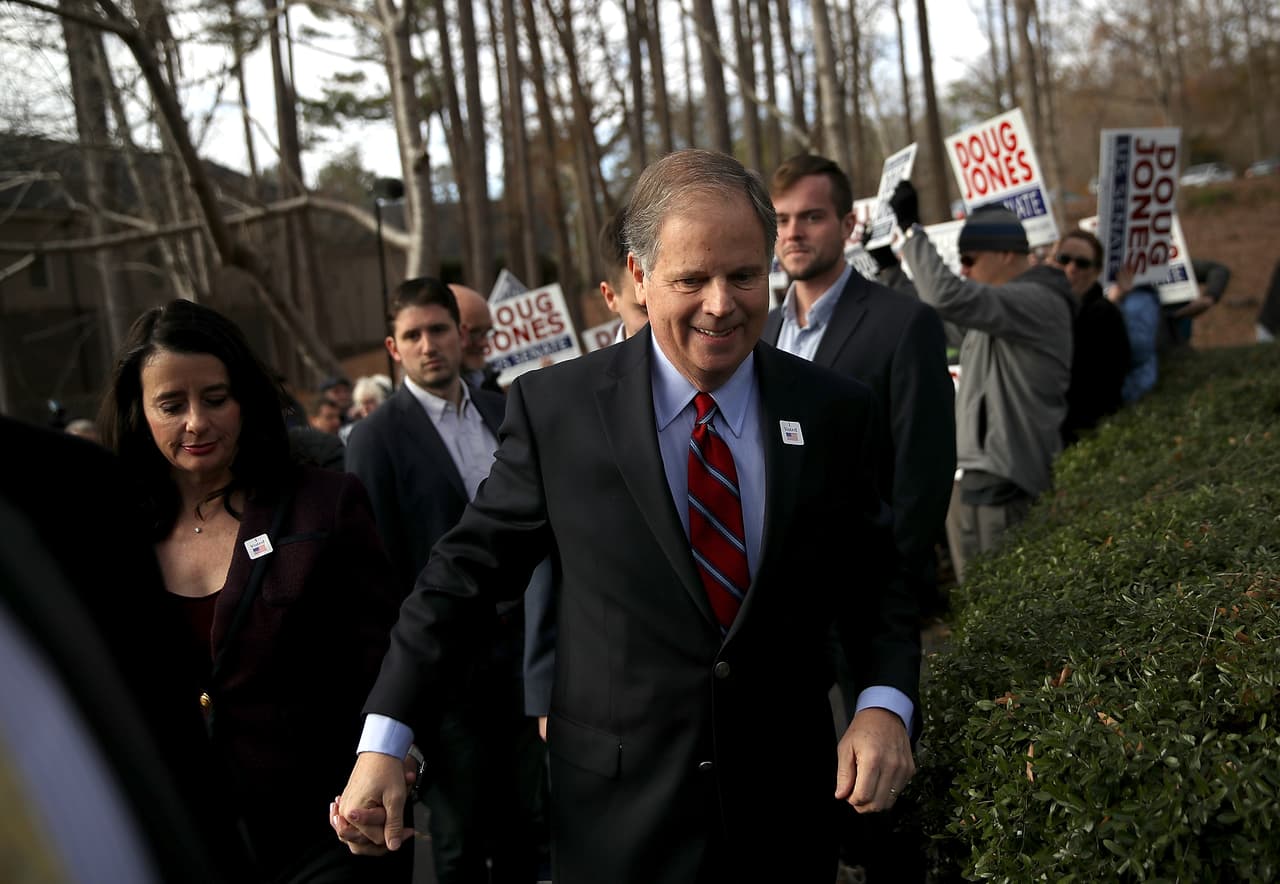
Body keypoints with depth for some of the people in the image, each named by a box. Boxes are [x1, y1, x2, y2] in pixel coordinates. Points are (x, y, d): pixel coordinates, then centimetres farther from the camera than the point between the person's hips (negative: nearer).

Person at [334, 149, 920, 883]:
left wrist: (886, 703, -12)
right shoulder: (555, 407, -9)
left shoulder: (836, 412, -4)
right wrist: (383, 742, -7)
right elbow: (467, 572, -4)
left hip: (788, 810, 2)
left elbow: (875, 580, 5)